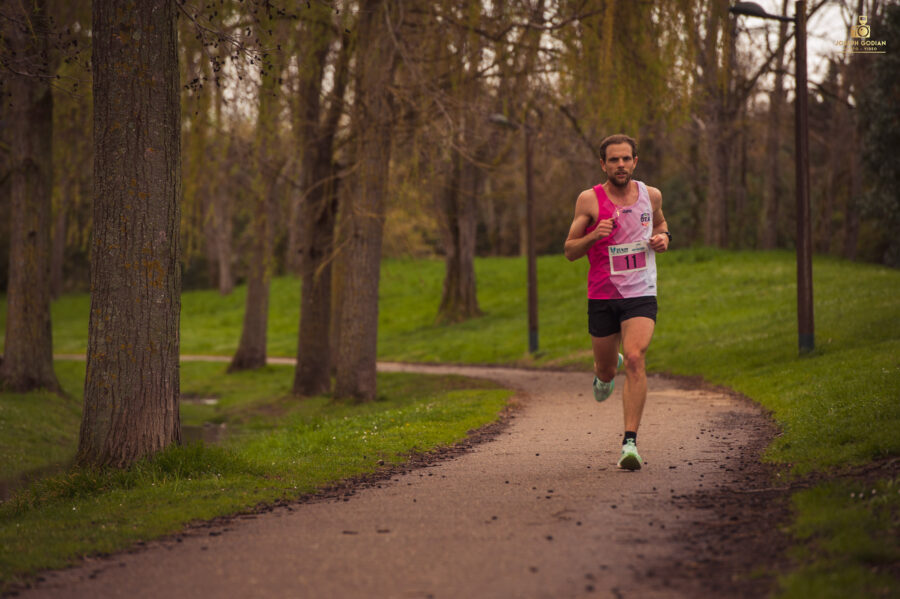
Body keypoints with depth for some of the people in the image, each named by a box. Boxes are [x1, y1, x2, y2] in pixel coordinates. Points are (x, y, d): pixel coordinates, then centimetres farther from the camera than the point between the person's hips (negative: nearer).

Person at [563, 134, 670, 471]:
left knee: (635, 359, -22)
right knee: (607, 369, 13)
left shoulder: (651, 195, 3)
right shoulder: (590, 200, -4)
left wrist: (663, 237, 2)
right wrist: (594, 235, -21)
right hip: (602, 295, 0)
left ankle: (630, 443, -22)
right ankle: (605, 373, 55)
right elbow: (570, 251, 0)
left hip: (641, 294, 0)